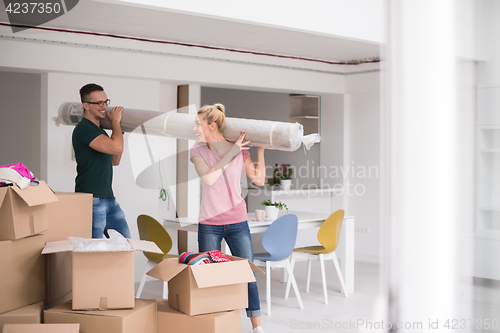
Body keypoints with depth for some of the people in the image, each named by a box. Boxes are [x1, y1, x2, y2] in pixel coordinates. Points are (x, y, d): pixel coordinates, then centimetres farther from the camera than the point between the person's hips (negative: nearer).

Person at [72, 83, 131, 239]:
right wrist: (115, 121, -10)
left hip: (109, 198, 9)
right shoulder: (83, 129, -15)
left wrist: (118, 130, 13)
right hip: (91, 201, -9)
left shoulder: (100, 131, 16)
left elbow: (115, 161, 21)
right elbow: (117, 148, -27)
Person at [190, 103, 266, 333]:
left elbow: (258, 180, 2)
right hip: (209, 224, 0)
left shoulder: (240, 149, 0)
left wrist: (260, 150, 0)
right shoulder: (197, 151, 0)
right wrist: (229, 154, -16)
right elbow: (208, 179, -16)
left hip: (237, 222, 0)